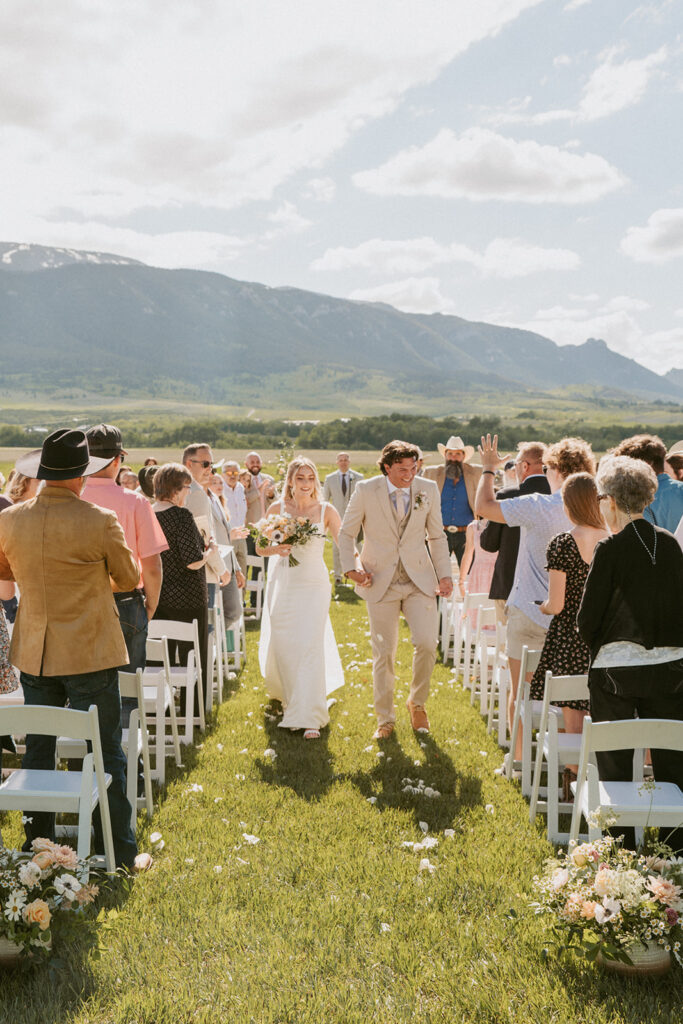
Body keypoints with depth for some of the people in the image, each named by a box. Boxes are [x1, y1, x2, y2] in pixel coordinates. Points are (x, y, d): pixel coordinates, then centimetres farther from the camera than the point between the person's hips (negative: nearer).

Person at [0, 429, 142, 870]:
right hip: (89, 652, -4)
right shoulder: (101, 521, -16)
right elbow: (130, 578, -3)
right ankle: (121, 852, 14)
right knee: (107, 755, 5)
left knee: (38, 751, 17)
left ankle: (38, 845, 29)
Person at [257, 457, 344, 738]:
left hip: (313, 584, -2)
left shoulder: (326, 510, -4)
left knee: (310, 645, -10)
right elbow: (259, 548, 5)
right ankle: (288, 693, 42)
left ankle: (309, 718, -5)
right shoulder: (277, 509, 0)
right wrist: (275, 549, -17)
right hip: (282, 584, 2)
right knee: (281, 645, 9)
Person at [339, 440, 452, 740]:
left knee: (426, 643, -11)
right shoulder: (366, 490, -6)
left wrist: (444, 575, 3)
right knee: (384, 652, 4)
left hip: (420, 580, 1)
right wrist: (350, 569, -6)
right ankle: (385, 719, 22)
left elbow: (437, 536, 10)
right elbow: (346, 533, 5)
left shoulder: (428, 489, 0)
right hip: (381, 583, -1)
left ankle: (417, 703, 18)